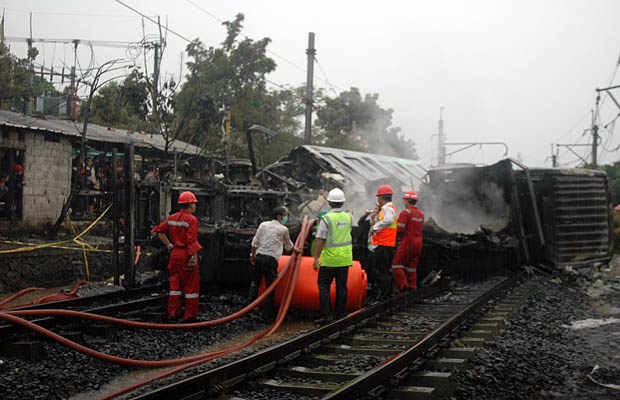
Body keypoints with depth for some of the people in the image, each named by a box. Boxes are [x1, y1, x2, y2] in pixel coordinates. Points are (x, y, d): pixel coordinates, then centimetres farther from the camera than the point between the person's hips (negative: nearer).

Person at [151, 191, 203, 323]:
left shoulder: (172, 218, 8)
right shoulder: (192, 220, -13)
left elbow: (159, 230, 11)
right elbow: (191, 241, -20)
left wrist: (169, 245, 14)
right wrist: (194, 257, -18)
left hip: (174, 255, 7)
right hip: (187, 256, -7)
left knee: (175, 285, 13)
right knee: (191, 286, 2)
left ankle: (173, 314, 15)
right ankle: (190, 316, 4)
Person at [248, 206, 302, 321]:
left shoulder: (263, 225, 10)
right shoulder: (283, 229, 3)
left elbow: (255, 242, 9)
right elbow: (288, 246, 19)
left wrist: (253, 255, 20)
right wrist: (296, 250, 38)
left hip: (259, 256, 4)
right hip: (271, 259, -4)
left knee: (255, 282, 19)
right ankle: (267, 314, 3)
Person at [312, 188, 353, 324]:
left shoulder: (326, 218, -14)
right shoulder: (348, 217, 2)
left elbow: (320, 240, -14)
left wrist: (316, 258, -9)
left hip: (329, 259, -5)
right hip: (345, 258, 5)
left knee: (324, 286, 2)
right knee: (341, 286, 12)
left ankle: (326, 314, -5)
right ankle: (340, 313, 17)